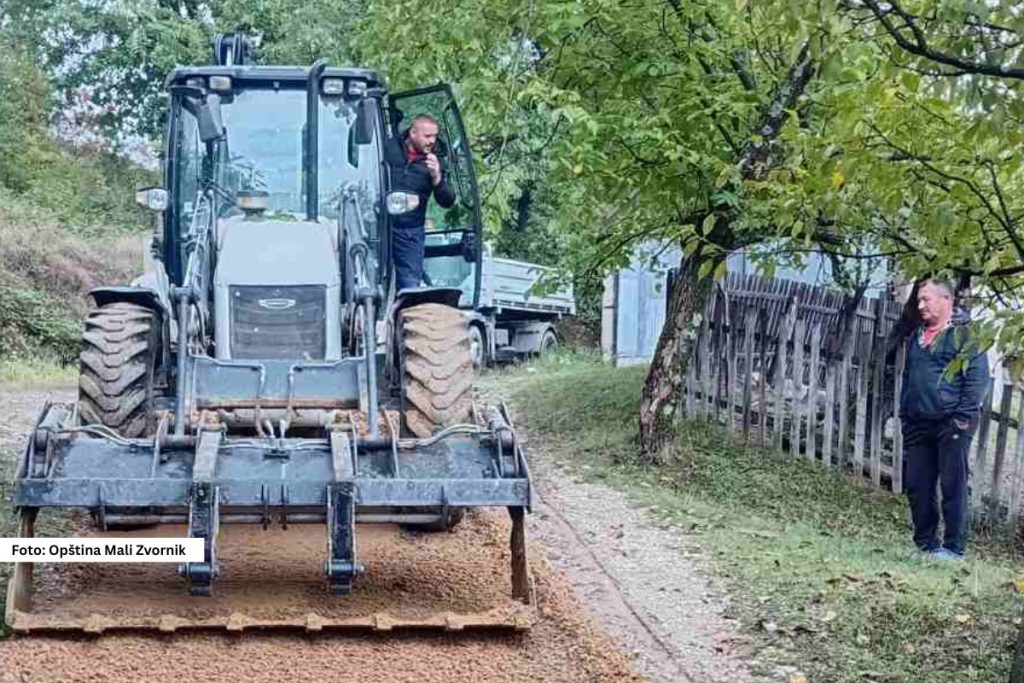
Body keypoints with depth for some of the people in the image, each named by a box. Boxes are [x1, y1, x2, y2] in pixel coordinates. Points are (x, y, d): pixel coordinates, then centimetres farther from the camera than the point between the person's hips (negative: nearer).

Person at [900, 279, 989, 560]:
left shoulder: (964, 334, -4)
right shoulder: (916, 338, 19)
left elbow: (978, 378, -9)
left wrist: (963, 416, -15)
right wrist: (904, 415, 17)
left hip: (951, 424, -7)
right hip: (918, 426, 7)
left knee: (953, 485, -4)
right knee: (917, 486, 7)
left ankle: (954, 547, 1)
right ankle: (925, 543, 17)